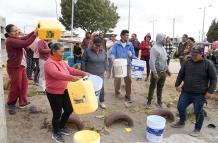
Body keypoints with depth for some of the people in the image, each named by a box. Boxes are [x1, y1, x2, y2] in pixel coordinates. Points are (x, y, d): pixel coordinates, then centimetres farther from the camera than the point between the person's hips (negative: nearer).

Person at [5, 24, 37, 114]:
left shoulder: (16, 39, 12)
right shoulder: (10, 41, -19)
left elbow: (25, 38, 3)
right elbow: (26, 43, -28)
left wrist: (34, 31, -10)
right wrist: (35, 34, -26)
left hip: (21, 66, 9)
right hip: (14, 67, -9)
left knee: (24, 84, 13)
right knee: (16, 86, 1)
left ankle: (23, 102, 26)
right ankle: (11, 104, 20)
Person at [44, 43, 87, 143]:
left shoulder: (61, 62, 8)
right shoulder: (49, 63, -20)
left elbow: (70, 70, 11)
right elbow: (56, 74, -37)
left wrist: (83, 73, -1)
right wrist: (71, 78, -48)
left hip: (64, 91, 9)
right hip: (54, 93, -9)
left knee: (69, 110, 16)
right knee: (57, 114, 4)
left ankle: (61, 128, 39)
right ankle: (55, 133, 29)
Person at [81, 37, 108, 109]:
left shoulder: (103, 51, 2)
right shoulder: (88, 51, -9)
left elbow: (105, 61, 12)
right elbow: (83, 61, -3)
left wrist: (105, 69, 8)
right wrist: (84, 71, -3)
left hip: (100, 73, 3)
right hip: (90, 74, -3)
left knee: (101, 87, 8)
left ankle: (102, 102, 24)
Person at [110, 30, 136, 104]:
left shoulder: (130, 44, 2)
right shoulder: (116, 44, -3)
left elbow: (133, 54, 4)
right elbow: (112, 53, -8)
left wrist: (131, 55, -18)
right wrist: (113, 58, -28)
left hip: (127, 65, 1)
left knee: (128, 79, -5)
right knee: (117, 79, 10)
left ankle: (128, 96, 10)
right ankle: (117, 91, 39)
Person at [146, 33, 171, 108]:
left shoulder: (163, 48, 11)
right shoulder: (155, 48, -15)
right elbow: (152, 61, -21)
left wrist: (167, 69, 18)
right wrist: (154, 73, -24)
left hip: (163, 72, 7)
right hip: (157, 72, -7)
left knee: (160, 88, 16)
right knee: (152, 87, 4)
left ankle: (159, 101, 28)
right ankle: (149, 102, 17)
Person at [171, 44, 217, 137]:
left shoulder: (208, 64, -7)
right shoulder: (187, 63, 4)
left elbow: (213, 79, -4)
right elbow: (181, 74, 13)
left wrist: (210, 91, -10)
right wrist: (177, 84, 5)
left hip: (200, 94, -4)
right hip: (185, 92, 4)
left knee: (198, 112, 6)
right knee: (180, 107, 10)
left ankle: (197, 129, 26)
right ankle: (181, 122, 35)